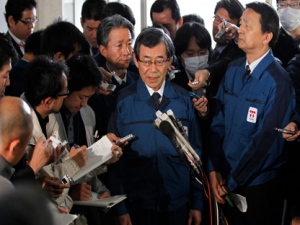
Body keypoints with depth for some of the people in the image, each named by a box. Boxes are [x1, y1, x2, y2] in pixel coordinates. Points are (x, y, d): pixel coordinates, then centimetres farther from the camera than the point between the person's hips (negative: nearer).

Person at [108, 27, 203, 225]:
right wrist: (121, 209, -5)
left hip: (178, 204, 2)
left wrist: (197, 203, 3)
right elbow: (116, 159, -4)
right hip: (138, 206, -1)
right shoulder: (123, 102, -6)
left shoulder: (183, 100, -1)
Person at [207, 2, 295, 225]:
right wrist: (214, 169, -3)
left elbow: (266, 141, -19)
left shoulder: (278, 81, -18)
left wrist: (232, 182, -13)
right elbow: (218, 121, 5)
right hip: (227, 181, 5)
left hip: (259, 184, -5)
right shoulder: (233, 70, 1)